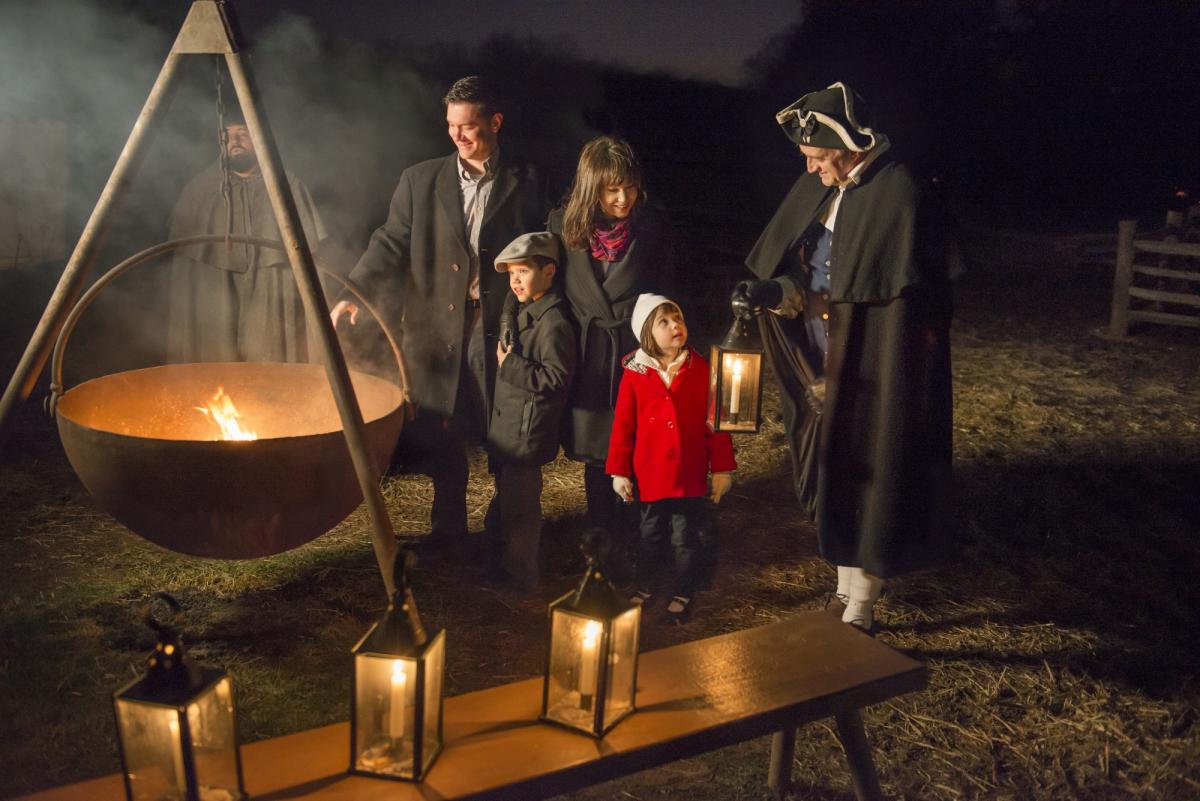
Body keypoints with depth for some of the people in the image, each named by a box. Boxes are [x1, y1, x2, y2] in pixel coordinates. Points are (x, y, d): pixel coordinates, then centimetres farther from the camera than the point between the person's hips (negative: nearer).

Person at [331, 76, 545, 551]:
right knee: (437, 436, 7)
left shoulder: (524, 186, 3)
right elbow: (390, 245, 2)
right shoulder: (420, 180, 7)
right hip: (436, 330, 2)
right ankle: (448, 529, 26)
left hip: (498, 330, -2)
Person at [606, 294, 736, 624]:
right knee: (649, 535, 18)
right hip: (649, 475, 0)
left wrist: (722, 469, -3)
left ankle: (682, 594, 29)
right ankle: (645, 588, 38)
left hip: (690, 474, 0)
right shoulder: (634, 374, -7)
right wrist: (619, 472, -2)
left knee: (688, 538, 11)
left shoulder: (701, 369, -6)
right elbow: (622, 426, -3)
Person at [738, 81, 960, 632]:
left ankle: (860, 614, 18)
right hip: (829, 367, 8)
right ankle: (846, 595, 33)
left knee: (866, 484, 3)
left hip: (874, 372, -8)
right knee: (833, 479, 16)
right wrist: (772, 291, -9)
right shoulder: (821, 191, 7)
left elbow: (911, 294, -18)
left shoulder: (899, 194, -17)